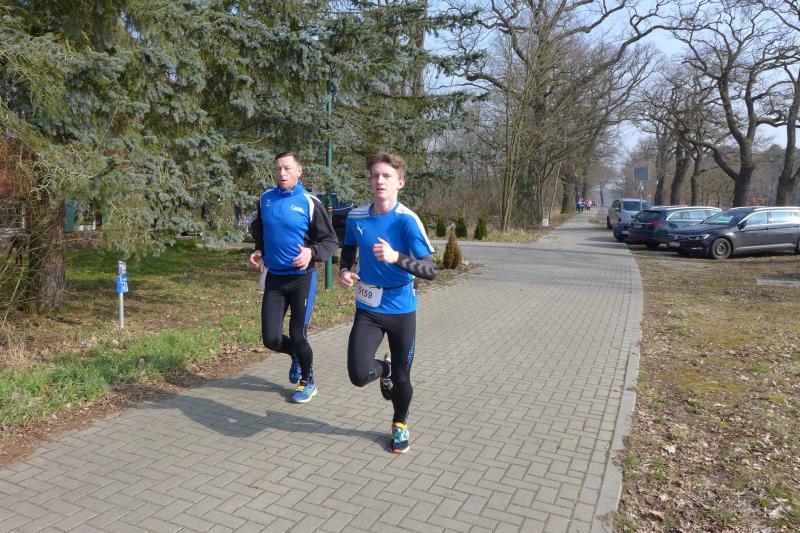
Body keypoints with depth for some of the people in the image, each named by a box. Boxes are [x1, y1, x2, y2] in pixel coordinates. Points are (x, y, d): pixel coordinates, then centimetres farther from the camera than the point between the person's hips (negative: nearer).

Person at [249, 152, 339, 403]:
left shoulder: (310, 202, -10)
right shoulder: (265, 199, 4)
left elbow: (331, 241, -6)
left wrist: (312, 252, -24)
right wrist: (258, 252, 4)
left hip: (302, 279, -4)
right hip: (274, 279, 4)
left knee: (297, 336, 1)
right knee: (271, 339, 1)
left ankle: (308, 382, 28)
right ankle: (296, 355, 36)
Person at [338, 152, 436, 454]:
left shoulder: (407, 220, -16)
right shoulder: (356, 217, -3)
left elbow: (430, 270, -21)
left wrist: (396, 258, -37)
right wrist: (344, 271, -2)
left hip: (401, 309, -2)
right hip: (367, 309, 2)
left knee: (401, 378, 8)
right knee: (359, 376, -13)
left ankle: (400, 425, 40)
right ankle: (383, 369, 26)